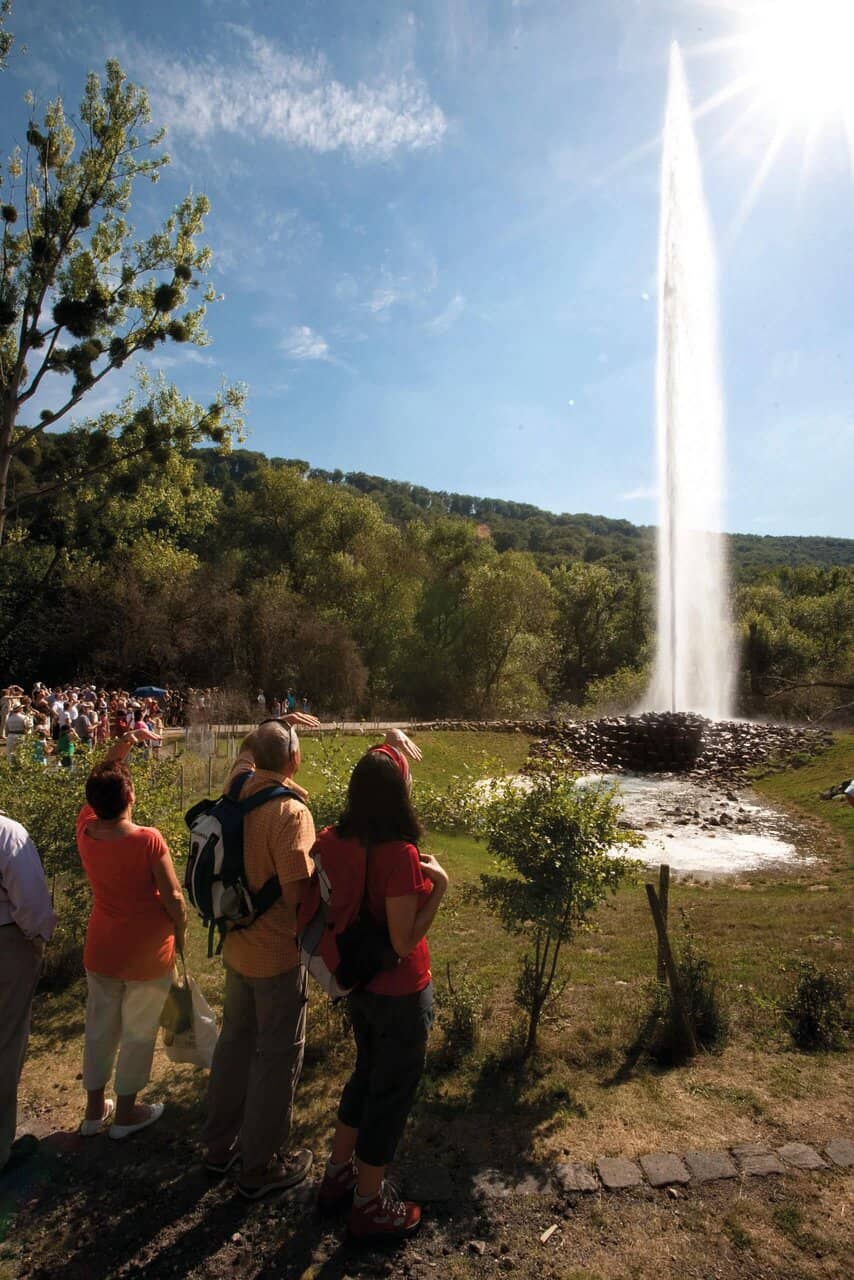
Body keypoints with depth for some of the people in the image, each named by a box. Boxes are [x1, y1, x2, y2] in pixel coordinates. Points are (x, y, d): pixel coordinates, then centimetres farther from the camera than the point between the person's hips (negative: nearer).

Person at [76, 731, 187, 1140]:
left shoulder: (85, 830, -13)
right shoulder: (148, 840, -27)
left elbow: (97, 790, 8)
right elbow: (173, 898, -18)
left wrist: (117, 750, 2)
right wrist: (181, 934, -1)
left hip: (101, 949, 5)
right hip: (148, 952, -5)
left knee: (99, 1028, 22)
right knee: (138, 1033, 14)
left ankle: (95, 1108, 37)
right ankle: (125, 1112, 30)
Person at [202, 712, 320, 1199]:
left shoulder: (239, 791, -5)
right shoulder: (290, 812, -27)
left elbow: (247, 752, 17)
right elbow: (300, 890, -26)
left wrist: (280, 725, 18)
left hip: (238, 947, 8)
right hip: (278, 954, -7)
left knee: (236, 1040, 23)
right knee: (278, 1056, 11)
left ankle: (220, 1145, 41)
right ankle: (261, 1167, 27)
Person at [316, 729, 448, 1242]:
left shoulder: (338, 839, -9)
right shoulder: (400, 854, -30)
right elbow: (405, 941, -28)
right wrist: (440, 884, -22)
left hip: (358, 984, 7)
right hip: (400, 994, -7)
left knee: (368, 1072, 29)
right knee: (393, 1090, 15)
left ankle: (339, 1172, 46)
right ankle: (369, 1204, 35)